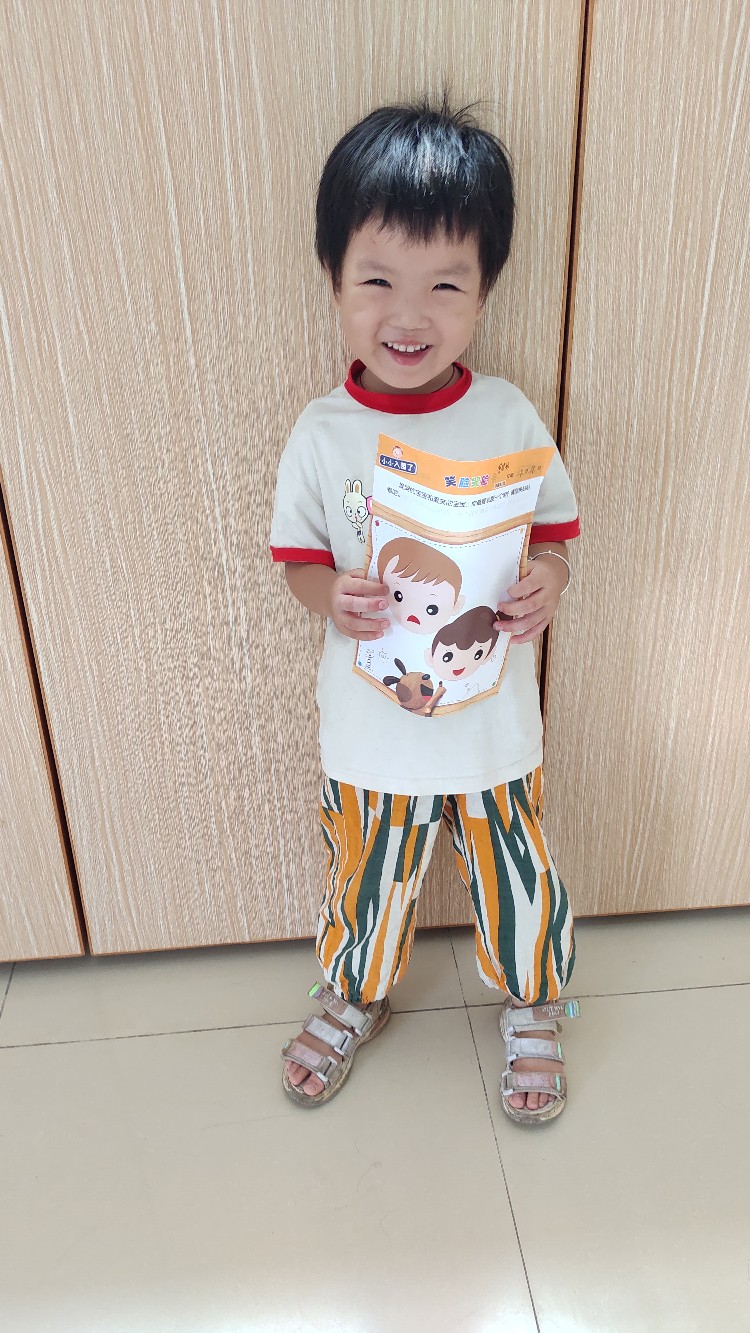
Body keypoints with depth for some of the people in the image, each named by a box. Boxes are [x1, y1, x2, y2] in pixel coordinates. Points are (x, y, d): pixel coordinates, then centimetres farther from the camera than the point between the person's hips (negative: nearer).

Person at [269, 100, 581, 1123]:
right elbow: (300, 556, -1)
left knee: (518, 880, 16)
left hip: (494, 719, 0)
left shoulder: (508, 417, -10)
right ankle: (355, 999, 50)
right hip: (372, 723, 0)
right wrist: (332, 598, -23)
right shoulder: (323, 435, -11)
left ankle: (534, 1008, 47)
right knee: (367, 877, 20)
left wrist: (548, 585, -20)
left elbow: (554, 528, 1)